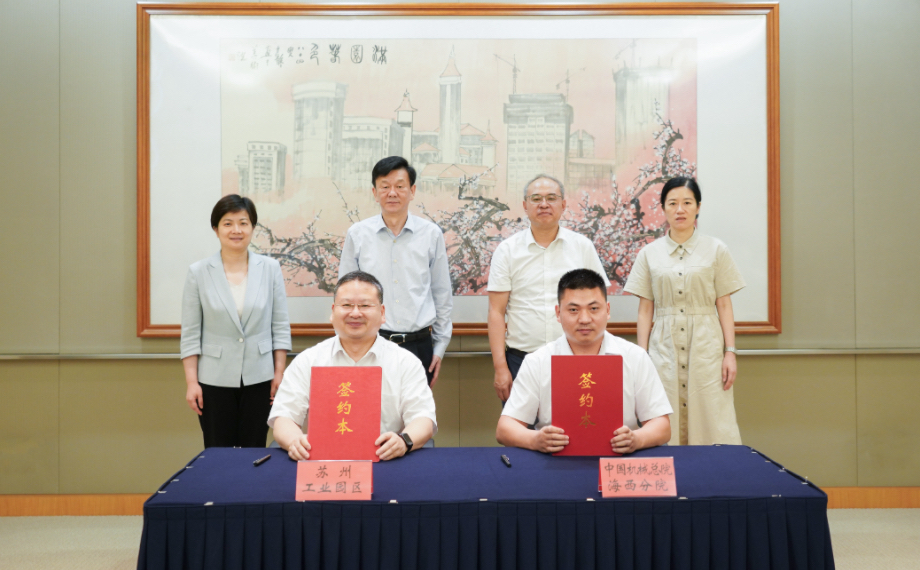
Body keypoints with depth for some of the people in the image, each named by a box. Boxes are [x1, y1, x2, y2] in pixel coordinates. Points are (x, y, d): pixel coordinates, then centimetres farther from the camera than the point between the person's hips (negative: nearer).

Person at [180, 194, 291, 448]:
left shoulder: (270, 268, 0)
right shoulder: (198, 272, -1)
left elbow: (280, 326, 3)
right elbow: (191, 333, 0)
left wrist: (279, 373, -1)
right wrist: (191, 382, -4)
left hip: (258, 379, 1)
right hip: (215, 379, 0)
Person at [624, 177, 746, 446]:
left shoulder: (716, 249, 6)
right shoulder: (649, 253, 8)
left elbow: (724, 305, 5)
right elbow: (645, 310, 7)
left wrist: (730, 352, -2)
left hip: (706, 345, -1)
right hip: (664, 345, 1)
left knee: (711, 426, -2)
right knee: (664, 431, 0)